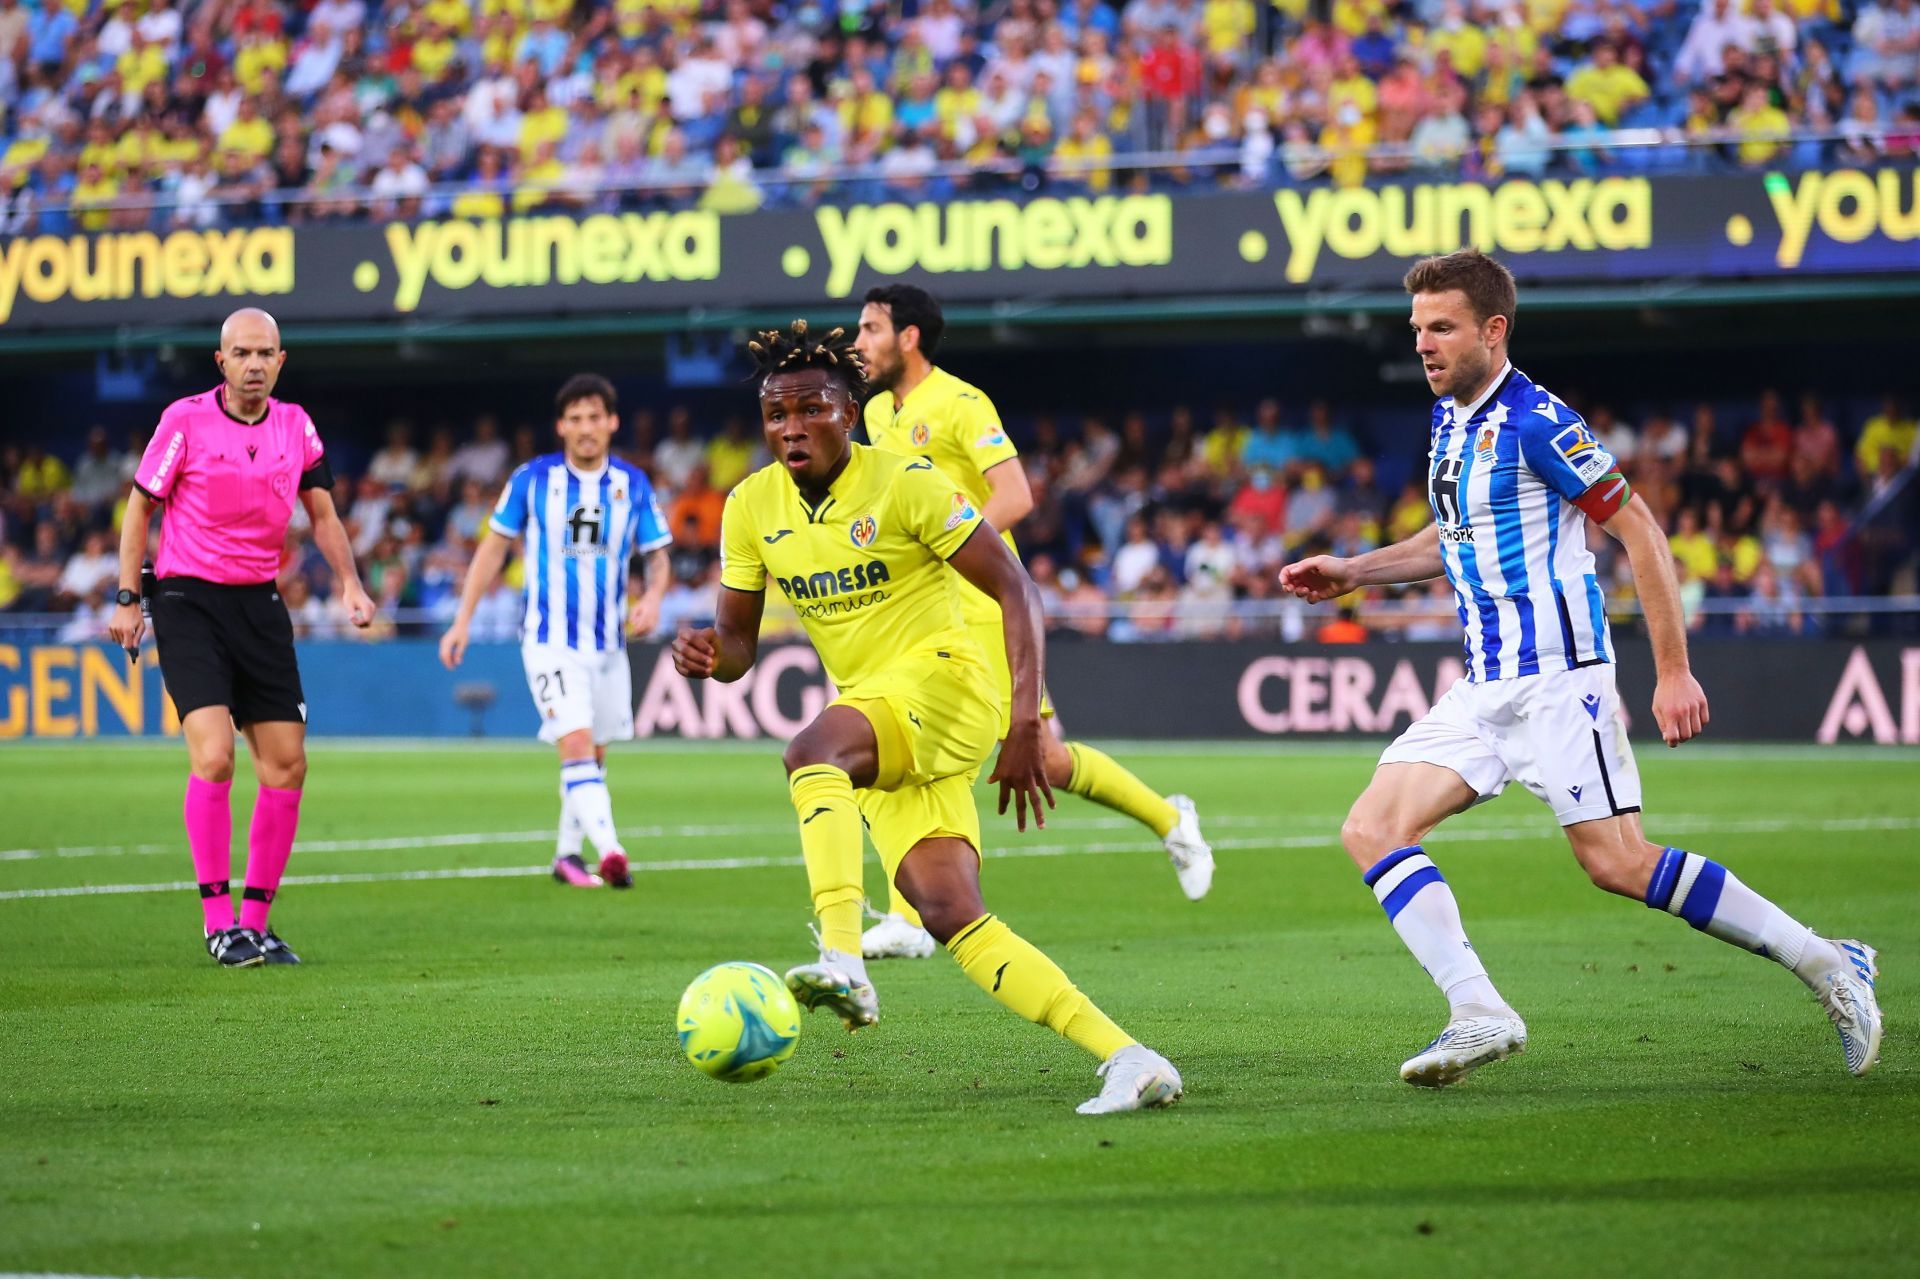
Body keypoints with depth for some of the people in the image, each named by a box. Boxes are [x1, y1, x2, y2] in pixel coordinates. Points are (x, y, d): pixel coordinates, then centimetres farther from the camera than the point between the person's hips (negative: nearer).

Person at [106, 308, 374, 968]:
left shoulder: (295, 425, 5)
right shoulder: (185, 420, -7)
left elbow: (322, 513, 15)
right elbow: (140, 507, 0)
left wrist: (349, 583, 0)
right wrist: (128, 599, -4)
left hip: (260, 603, 5)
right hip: (188, 598, -5)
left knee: (287, 766, 0)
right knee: (213, 753, -19)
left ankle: (255, 920, 11)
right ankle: (217, 918, -12)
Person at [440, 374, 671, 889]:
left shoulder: (633, 484, 2)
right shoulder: (532, 479, -5)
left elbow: (657, 556, 8)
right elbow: (494, 546, 4)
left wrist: (653, 595, -14)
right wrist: (462, 621, 3)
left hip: (607, 642, 4)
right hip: (550, 639, -4)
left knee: (593, 756, 12)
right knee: (577, 745, -19)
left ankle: (568, 853, 28)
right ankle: (609, 851, -32)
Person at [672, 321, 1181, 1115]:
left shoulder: (905, 484, -9)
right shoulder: (752, 507, 7)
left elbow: (1014, 589, -9)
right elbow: (738, 644, 14)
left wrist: (1025, 724, -17)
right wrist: (707, 654, -12)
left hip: (942, 682, -6)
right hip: (880, 736, 6)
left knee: (811, 752, -35)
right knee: (950, 918, -9)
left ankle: (844, 962, -50)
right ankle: (1127, 1061, -9)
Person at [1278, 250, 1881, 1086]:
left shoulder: (1536, 422, -14)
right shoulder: (1449, 418, 14)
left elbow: (1640, 533, -14)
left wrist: (1674, 672, -16)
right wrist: (1352, 572, 22)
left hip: (1555, 677, -9)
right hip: (1483, 689, 9)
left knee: (1617, 862, -12)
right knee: (1372, 830, -6)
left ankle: (1825, 964, 0)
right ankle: (1478, 1013, -12)